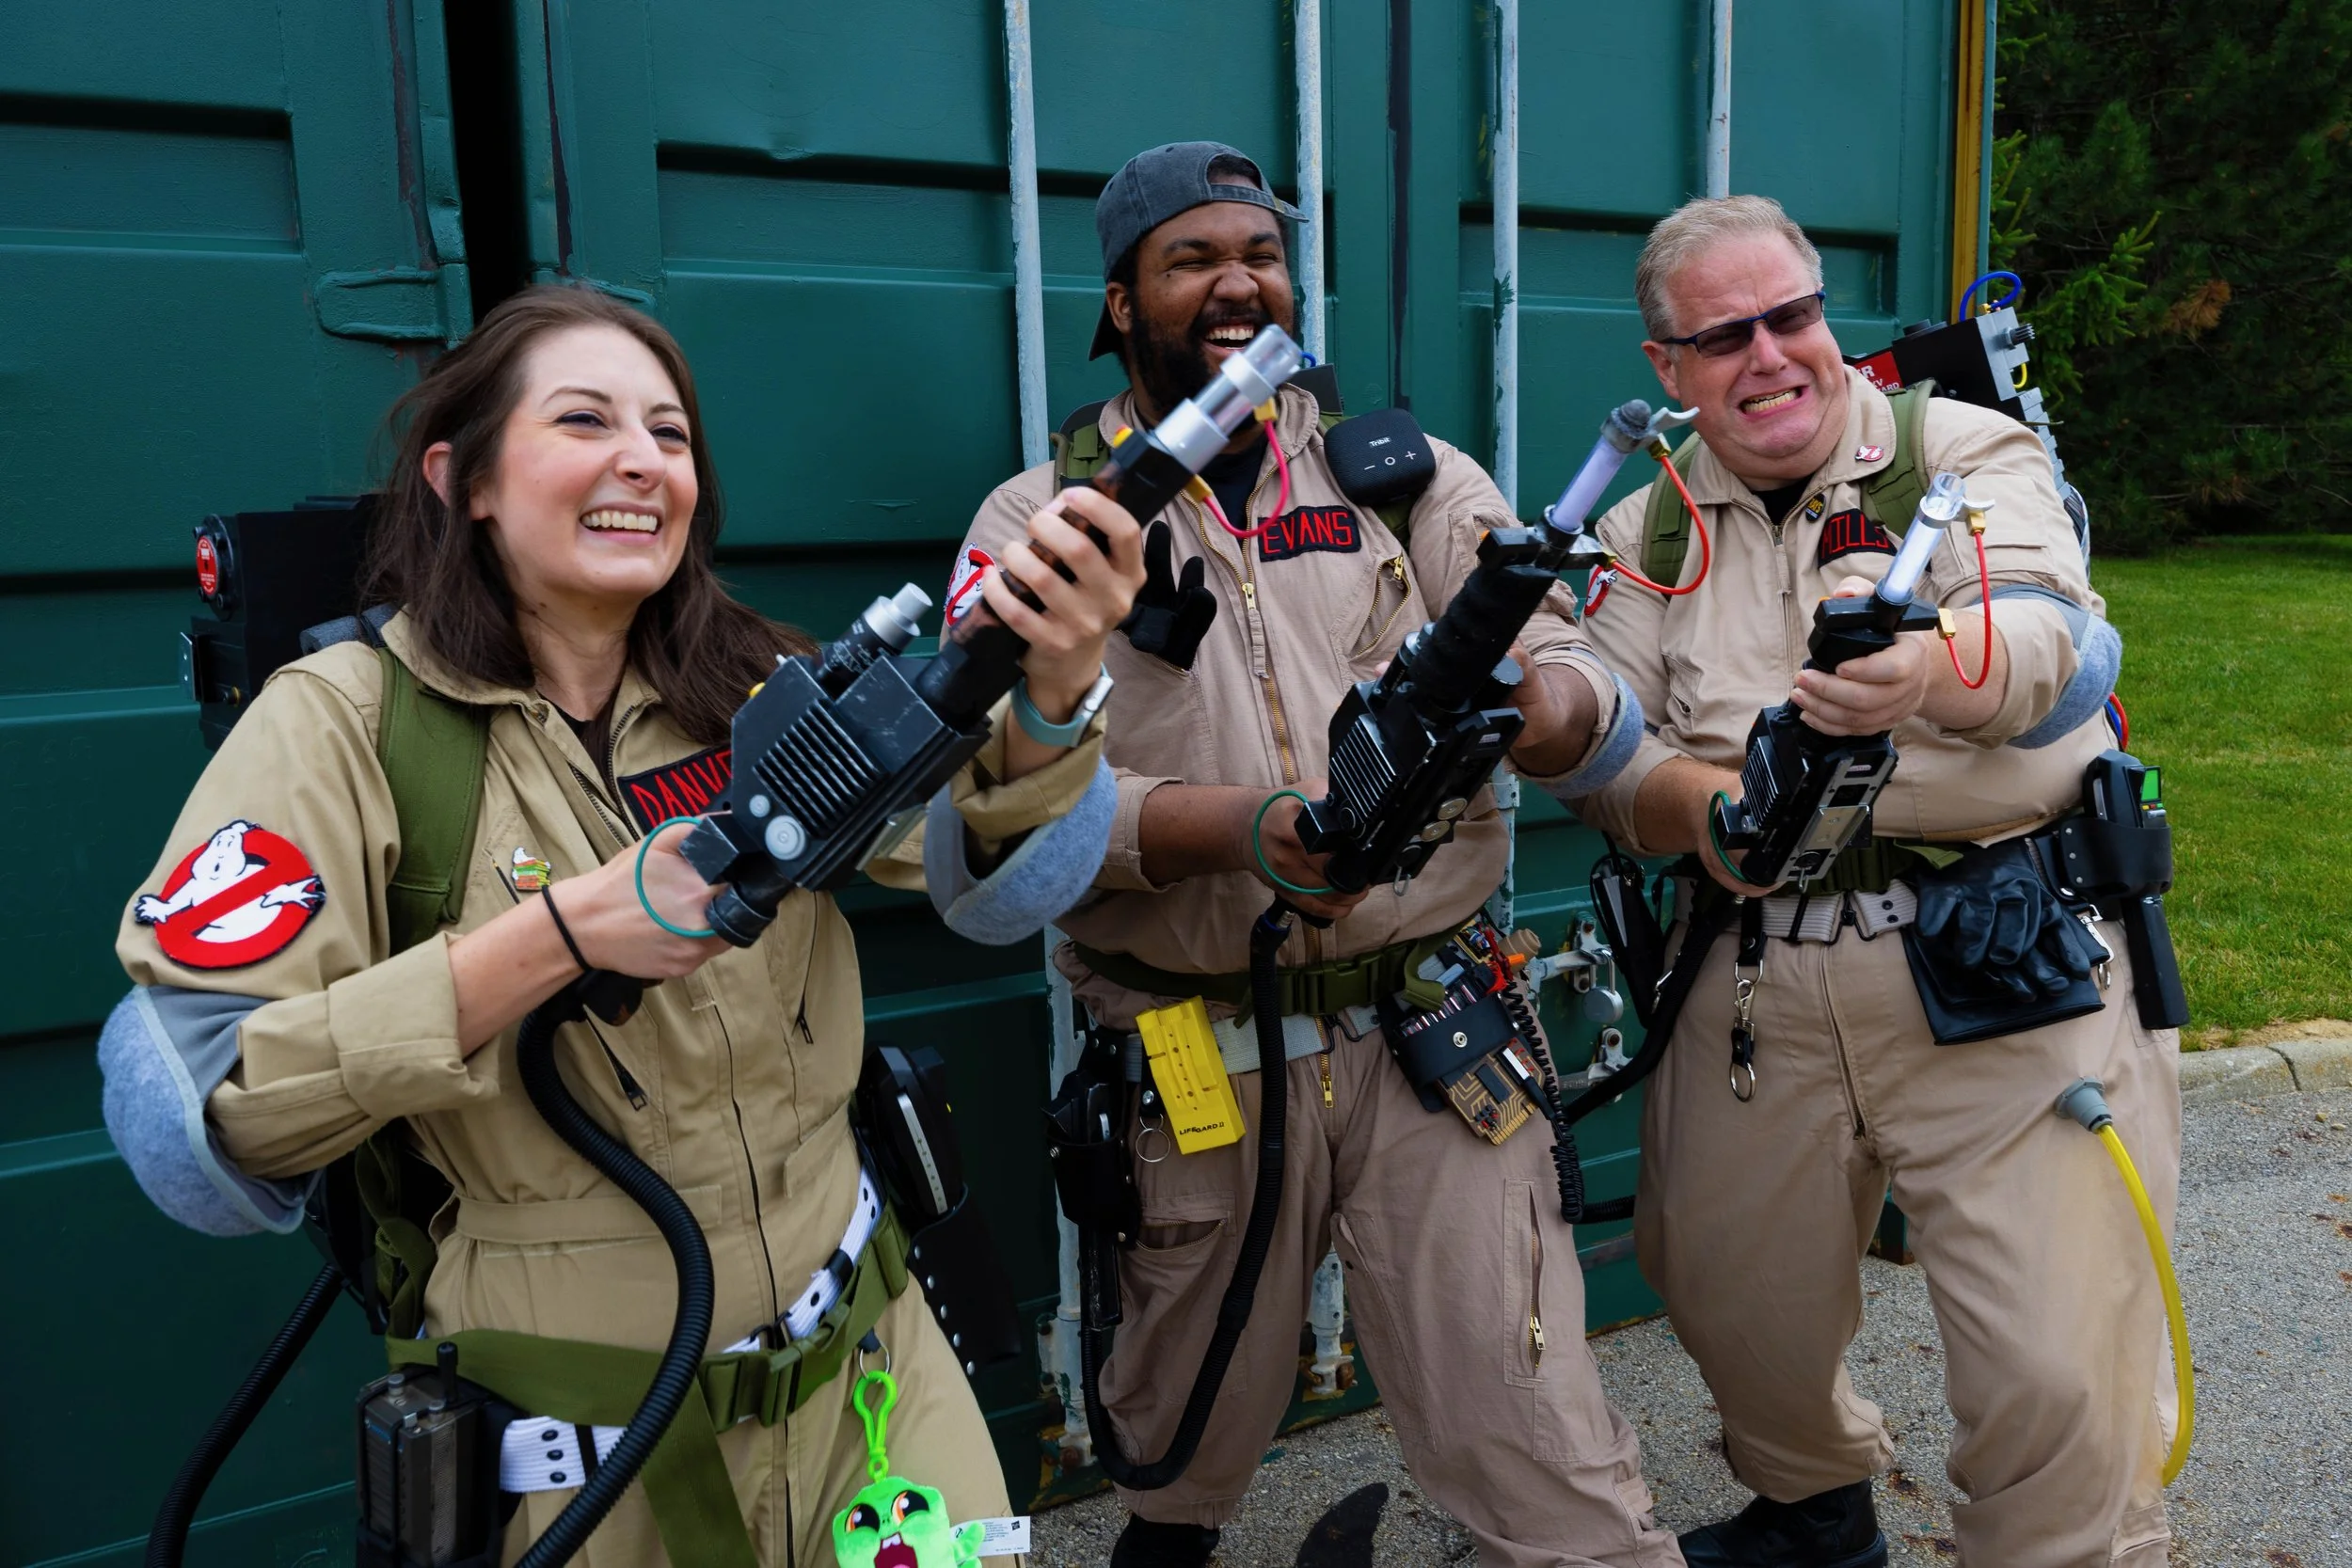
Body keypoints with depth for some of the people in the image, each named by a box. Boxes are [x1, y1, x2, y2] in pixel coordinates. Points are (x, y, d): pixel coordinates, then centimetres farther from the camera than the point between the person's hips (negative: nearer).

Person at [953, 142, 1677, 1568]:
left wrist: (1544, 706, -26)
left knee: (1538, 1451, 0)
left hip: (1434, 1032, 1)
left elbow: (1587, 692, -1)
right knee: (1191, 1437, 20)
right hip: (1194, 1057, 0)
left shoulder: (1414, 480, 8)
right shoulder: (1041, 521, 2)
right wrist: (1245, 828, -25)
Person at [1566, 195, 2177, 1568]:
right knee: (1733, 1302, 15)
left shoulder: (1970, 452, 1)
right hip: (1756, 976, 4)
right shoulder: (1647, 534, 11)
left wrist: (1927, 670, -41)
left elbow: (2057, 642, -18)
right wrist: (1699, 807, -18)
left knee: (2059, 1375, -7)